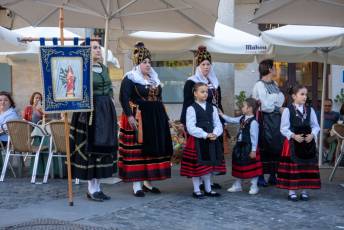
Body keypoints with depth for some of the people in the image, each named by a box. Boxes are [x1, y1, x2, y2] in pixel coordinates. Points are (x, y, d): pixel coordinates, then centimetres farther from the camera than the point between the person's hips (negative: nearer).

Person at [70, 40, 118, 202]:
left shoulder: (104, 68, 14)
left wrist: (109, 103, 13)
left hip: (106, 111, 7)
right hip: (90, 111, -7)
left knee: (104, 146, 8)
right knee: (90, 147, -3)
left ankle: (97, 187, 16)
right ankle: (91, 189, 5)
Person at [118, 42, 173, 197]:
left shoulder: (154, 78, 16)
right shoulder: (129, 78, -6)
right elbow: (124, 98, -14)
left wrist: (164, 116, 19)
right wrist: (129, 116, -23)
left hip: (156, 119, 7)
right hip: (138, 119, -7)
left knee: (154, 148, 8)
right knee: (137, 150, -5)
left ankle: (148, 182, 18)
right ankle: (137, 185, 0)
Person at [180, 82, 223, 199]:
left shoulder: (212, 108, 9)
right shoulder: (191, 109, -7)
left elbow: (218, 124, 7)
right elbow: (191, 128, -15)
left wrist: (215, 134, -13)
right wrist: (205, 135, -19)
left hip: (211, 140, 5)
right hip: (197, 141, -5)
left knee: (209, 164, 12)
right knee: (197, 166, 0)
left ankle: (208, 189, 24)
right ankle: (196, 190, 13)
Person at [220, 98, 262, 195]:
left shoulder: (253, 122, -20)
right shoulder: (242, 118, 6)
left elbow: (254, 137, -19)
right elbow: (232, 120, 21)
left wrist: (253, 150, -17)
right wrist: (222, 115, 18)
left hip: (248, 148, -9)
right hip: (240, 146, 9)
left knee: (251, 168, 2)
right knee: (239, 166, 17)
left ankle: (254, 187, 15)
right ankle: (237, 185, 29)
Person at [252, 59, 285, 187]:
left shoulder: (275, 84, 14)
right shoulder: (259, 85, -9)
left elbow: (281, 99, 10)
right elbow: (266, 106, -13)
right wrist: (279, 109, -2)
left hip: (277, 118, 7)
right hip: (266, 118, -7)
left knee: (277, 146, 7)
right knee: (264, 148, -2)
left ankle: (273, 176, 17)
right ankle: (260, 176, 7)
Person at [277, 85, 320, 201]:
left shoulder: (310, 110, 6)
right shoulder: (288, 110, -5)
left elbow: (315, 126, 8)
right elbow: (284, 128, -6)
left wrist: (312, 135, -10)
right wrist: (294, 136, -17)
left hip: (308, 143, 4)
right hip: (292, 143, -3)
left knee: (307, 166, 6)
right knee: (292, 166, -1)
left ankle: (305, 191, 17)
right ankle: (291, 191, 10)